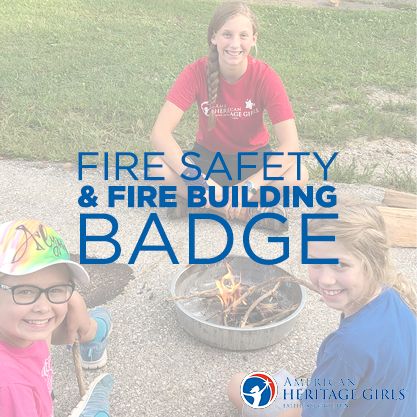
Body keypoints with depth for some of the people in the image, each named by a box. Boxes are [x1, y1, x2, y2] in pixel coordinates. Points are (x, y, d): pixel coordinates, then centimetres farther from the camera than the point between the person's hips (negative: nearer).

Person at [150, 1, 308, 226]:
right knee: (159, 168, -30)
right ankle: (254, 210, -19)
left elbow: (290, 146, -26)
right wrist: (198, 179, -38)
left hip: (253, 159, 0)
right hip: (208, 157, 1)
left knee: (298, 175, -31)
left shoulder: (265, 76, -20)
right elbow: (159, 133, -27)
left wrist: (248, 187, -36)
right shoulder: (196, 72, -20)